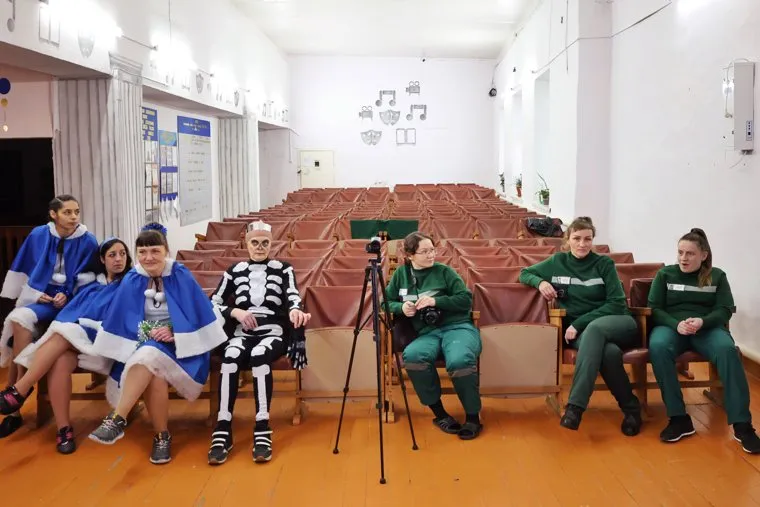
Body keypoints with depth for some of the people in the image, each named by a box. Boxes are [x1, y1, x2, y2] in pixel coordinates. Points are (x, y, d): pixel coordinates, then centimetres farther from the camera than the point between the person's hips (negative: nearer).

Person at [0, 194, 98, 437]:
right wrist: (36, 294, -1)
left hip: (67, 301, -4)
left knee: (20, 319, -28)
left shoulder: (87, 242, -4)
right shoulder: (38, 235, 4)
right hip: (37, 297, 4)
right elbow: (25, 270, 11)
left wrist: (67, 296, -13)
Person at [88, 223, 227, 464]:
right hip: (142, 344, 2)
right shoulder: (131, 280, 1)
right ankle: (162, 436, -21)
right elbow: (123, 319, 4)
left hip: (178, 347, -2)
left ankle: (118, 419, -33)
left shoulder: (182, 276, -6)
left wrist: (174, 334, -17)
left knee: (149, 356, -35)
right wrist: (146, 333, -12)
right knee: (153, 373, -32)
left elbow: (200, 316, -5)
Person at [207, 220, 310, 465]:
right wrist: (235, 311, -9)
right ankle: (222, 431, -33)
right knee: (230, 358, -34)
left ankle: (263, 431, -36)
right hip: (242, 333, 1)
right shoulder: (234, 270, 14)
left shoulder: (283, 269, 11)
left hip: (273, 333, -1)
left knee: (259, 356, -36)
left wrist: (295, 310, -31)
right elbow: (213, 304, 11)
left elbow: (293, 296, -6)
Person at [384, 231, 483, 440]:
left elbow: (466, 299, 0)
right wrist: (401, 307, -4)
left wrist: (436, 301, -11)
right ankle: (439, 412, -14)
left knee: (459, 360, -37)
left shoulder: (444, 271, 6)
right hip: (427, 333, 2)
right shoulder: (401, 274, 13)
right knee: (412, 356, -35)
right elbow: (386, 302, 17)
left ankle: (473, 416, -10)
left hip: (457, 327, -2)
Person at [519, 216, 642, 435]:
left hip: (619, 325, 0)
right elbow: (525, 274, 18)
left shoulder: (604, 263, 1)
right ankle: (630, 407, -16)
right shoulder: (557, 262, 8)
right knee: (609, 352, -37)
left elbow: (617, 303, -5)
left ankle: (575, 405, -41)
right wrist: (540, 282, -7)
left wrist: (579, 323, -15)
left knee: (593, 329, -39)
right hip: (579, 331, 1)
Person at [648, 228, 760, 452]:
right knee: (657, 347, -37)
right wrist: (676, 324, -17)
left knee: (728, 349, -35)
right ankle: (679, 418, -31)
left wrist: (702, 321, -20)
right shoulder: (665, 274, 11)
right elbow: (654, 309, 4)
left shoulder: (717, 276, 13)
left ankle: (742, 423, -29)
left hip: (708, 328, 1)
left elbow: (724, 310, 3)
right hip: (671, 326, 0)